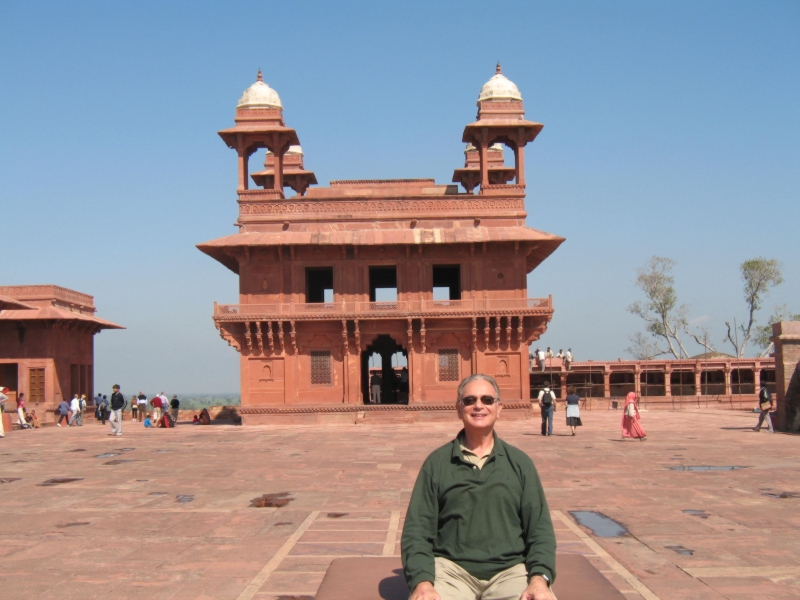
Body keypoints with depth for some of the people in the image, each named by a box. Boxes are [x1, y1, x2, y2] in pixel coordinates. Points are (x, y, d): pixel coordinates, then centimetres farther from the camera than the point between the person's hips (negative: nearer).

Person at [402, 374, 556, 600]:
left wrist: (539, 578, -11)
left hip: (511, 569, 2)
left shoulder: (520, 462, 11)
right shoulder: (437, 462, 7)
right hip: (451, 568, -1)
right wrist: (423, 582, -14)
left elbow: (540, 528, 7)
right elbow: (417, 529, 3)